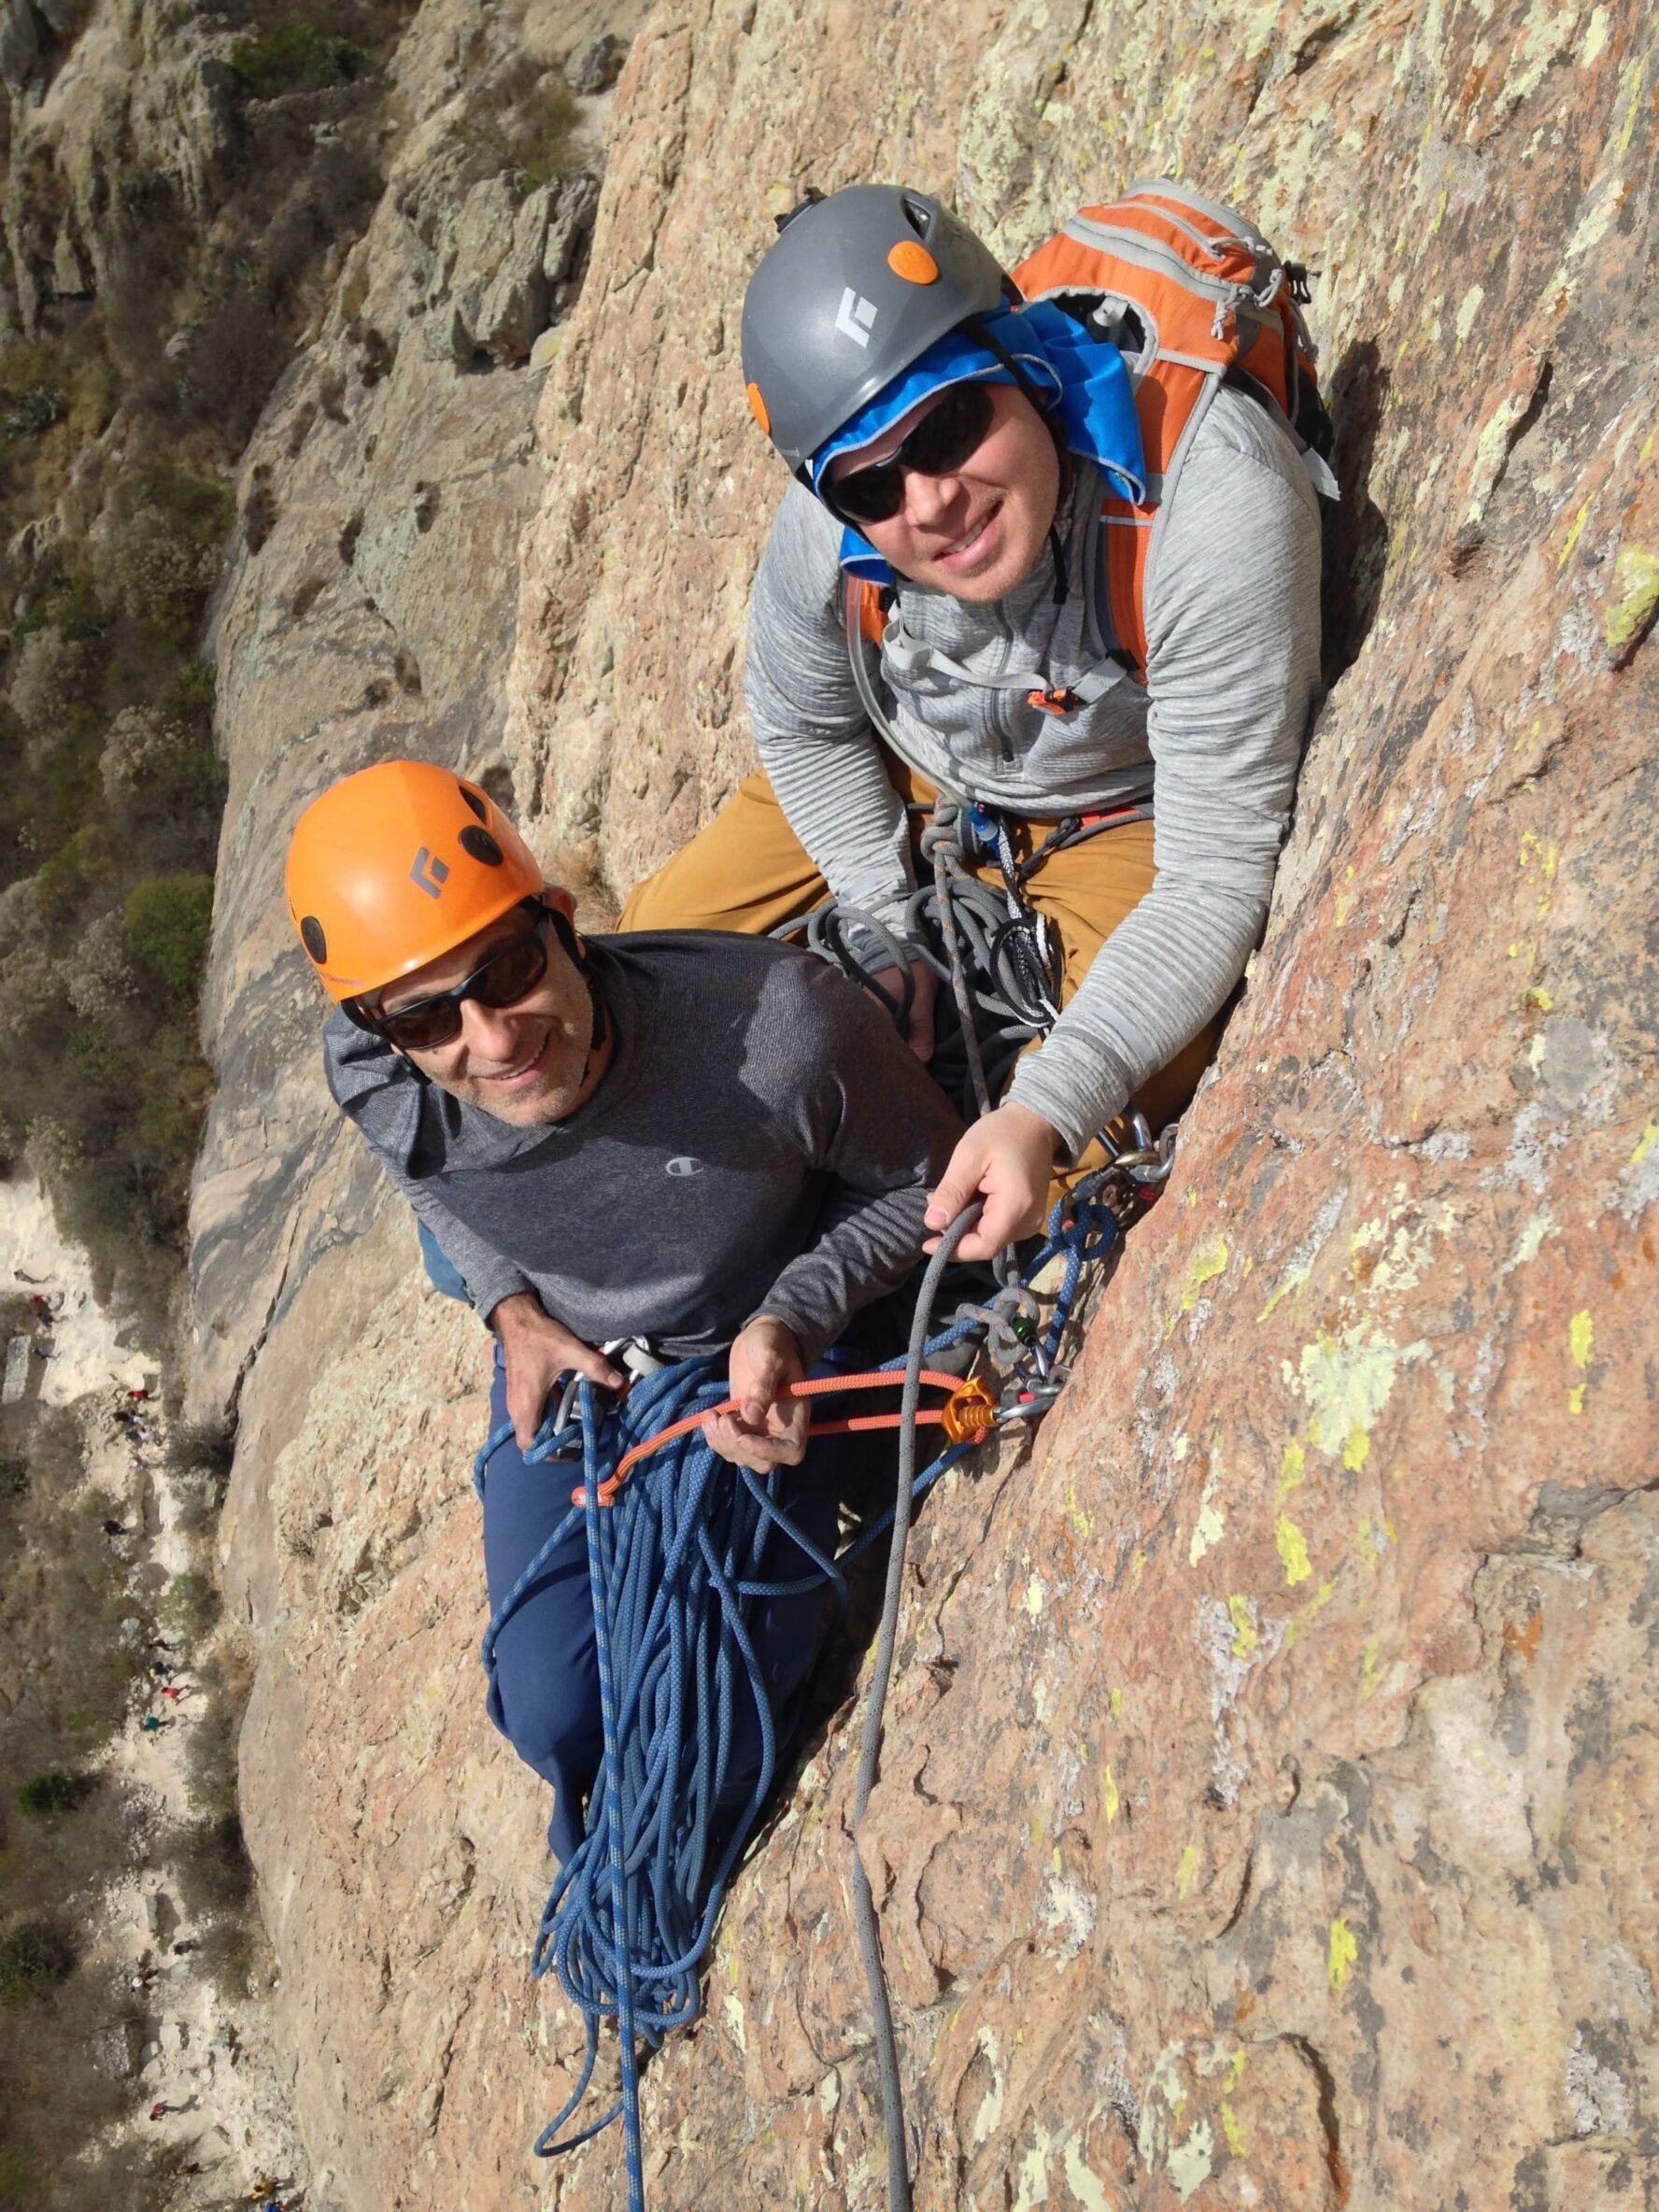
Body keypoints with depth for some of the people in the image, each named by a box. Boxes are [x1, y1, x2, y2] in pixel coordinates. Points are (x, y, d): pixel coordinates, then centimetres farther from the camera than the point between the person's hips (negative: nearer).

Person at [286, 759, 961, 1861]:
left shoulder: (785, 1028, -41)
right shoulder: (370, 1081, -28)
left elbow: (924, 1178, -18)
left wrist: (791, 1323, -30)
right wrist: (512, 1307, -9)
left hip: (761, 1352, -2)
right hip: (565, 1357, 3)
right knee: (555, 1716, 2)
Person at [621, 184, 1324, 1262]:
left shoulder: (1218, 502, -43)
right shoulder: (826, 527, -30)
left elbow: (1215, 879, -37)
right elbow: (805, 726, -3)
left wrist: (1048, 1111, -46)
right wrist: (886, 926, -7)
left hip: (1130, 808, -4)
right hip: (913, 772, 4)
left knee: (1093, 1151, -20)